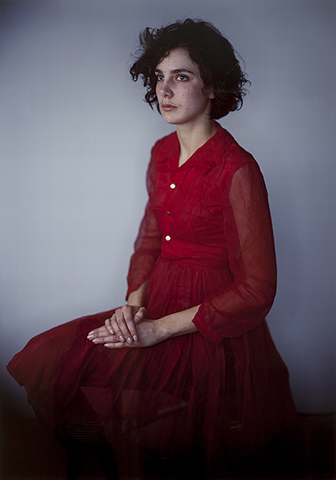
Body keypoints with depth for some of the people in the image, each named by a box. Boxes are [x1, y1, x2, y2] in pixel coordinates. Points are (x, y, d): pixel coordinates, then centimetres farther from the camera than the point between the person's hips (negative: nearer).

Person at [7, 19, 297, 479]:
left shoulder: (237, 170, -17)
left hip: (214, 329, -7)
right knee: (49, 360, -9)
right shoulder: (163, 153, 7)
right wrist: (134, 302, -3)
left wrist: (160, 328, -18)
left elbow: (257, 290, -17)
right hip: (157, 307, 7)